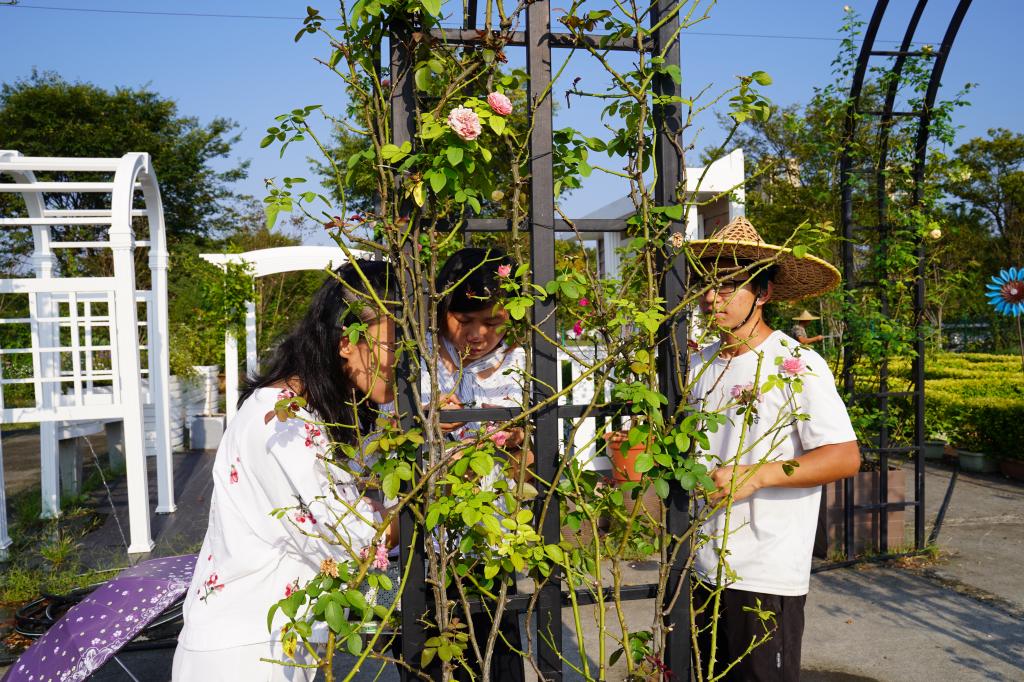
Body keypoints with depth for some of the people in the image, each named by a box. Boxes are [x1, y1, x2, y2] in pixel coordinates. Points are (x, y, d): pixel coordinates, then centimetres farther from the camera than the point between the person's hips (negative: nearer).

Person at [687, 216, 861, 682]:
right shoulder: (700, 364, 8)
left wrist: (755, 475, -23)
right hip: (705, 566, 7)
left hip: (768, 574, -6)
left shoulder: (798, 366, -12)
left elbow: (845, 457, -17)